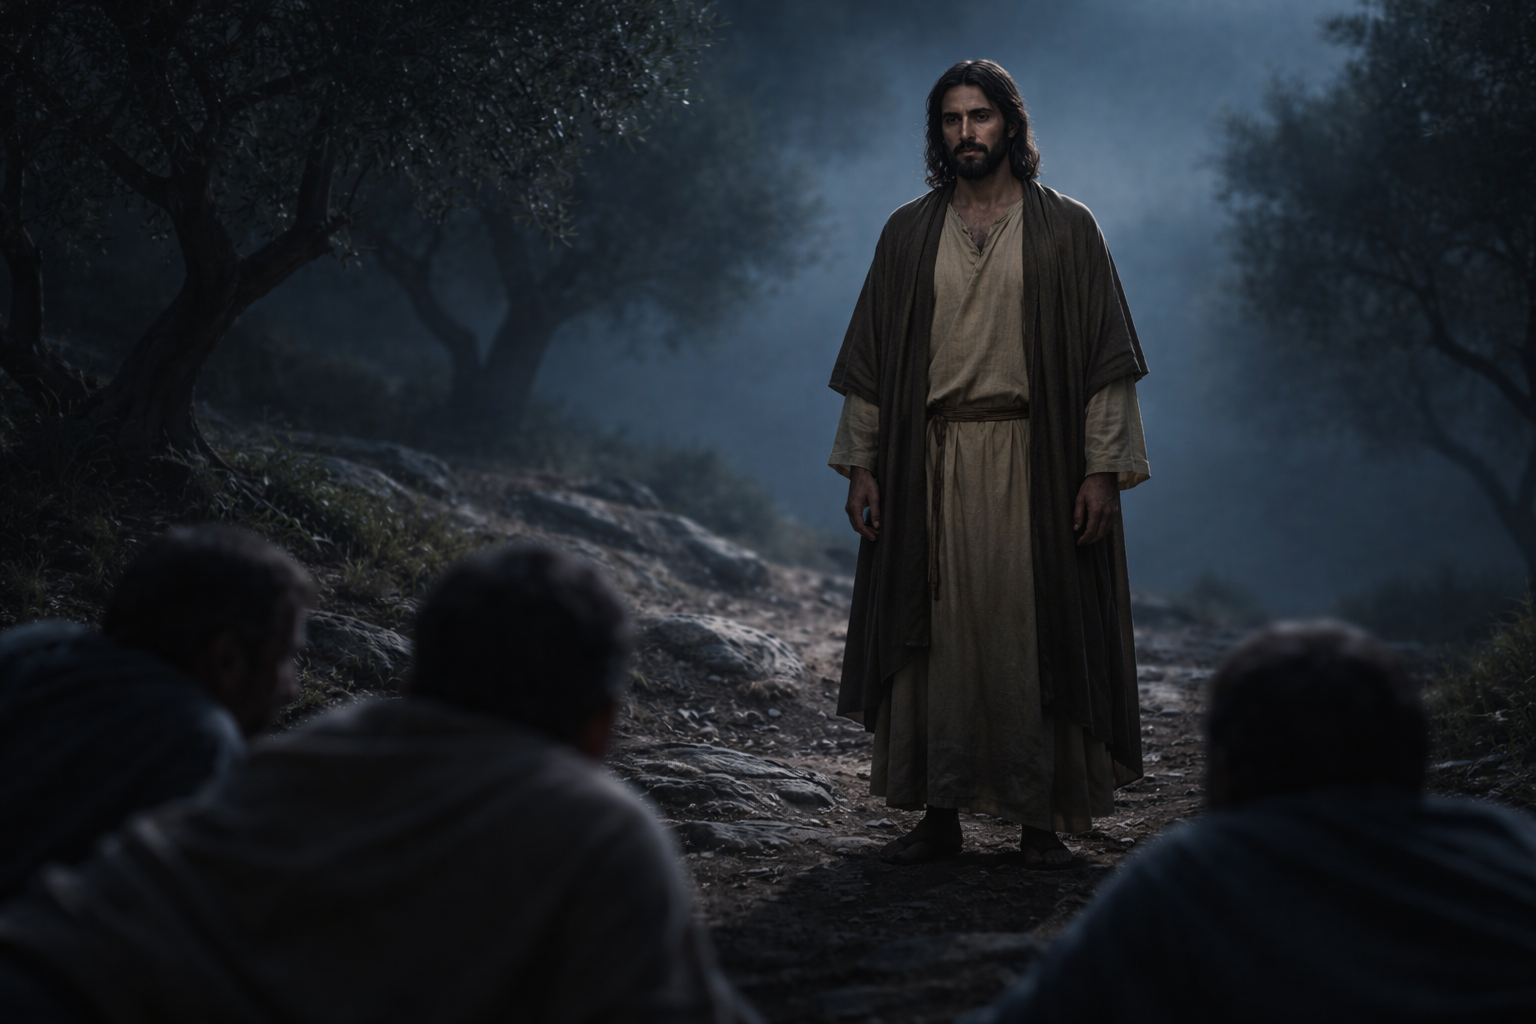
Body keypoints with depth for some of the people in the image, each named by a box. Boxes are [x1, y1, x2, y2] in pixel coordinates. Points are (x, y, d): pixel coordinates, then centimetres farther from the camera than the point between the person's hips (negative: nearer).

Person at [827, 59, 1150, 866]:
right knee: (935, 632, 2)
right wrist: (861, 465, 3)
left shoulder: (1065, 228, 4)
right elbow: (870, 358, 11)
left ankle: (1039, 816, 6)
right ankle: (940, 813, 9)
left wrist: (1103, 467, -8)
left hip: (1034, 464, -2)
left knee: (1031, 636, -2)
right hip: (932, 461, 2)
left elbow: (1104, 354, 0)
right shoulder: (908, 234, 11)